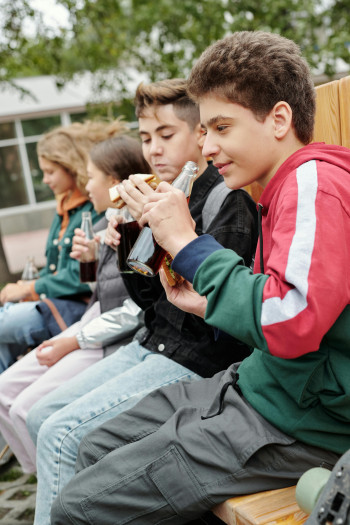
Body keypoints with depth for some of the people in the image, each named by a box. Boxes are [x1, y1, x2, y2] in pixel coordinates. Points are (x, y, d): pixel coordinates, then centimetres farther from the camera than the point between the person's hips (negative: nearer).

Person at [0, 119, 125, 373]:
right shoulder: (65, 207, 18)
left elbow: (83, 276, -18)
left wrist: (29, 289, -10)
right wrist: (27, 287, 3)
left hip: (81, 305, -8)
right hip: (55, 300, 8)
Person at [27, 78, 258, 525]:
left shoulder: (228, 198, -12)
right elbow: (151, 300, 14)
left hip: (198, 355, -9)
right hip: (155, 344, 9)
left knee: (62, 433, -17)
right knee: (41, 416, 5)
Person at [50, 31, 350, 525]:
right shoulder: (287, 187, 13)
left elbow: (290, 323, -30)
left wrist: (188, 244, -19)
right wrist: (212, 304, 5)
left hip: (303, 419, -10)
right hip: (261, 388, 10)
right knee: (96, 448, 17)